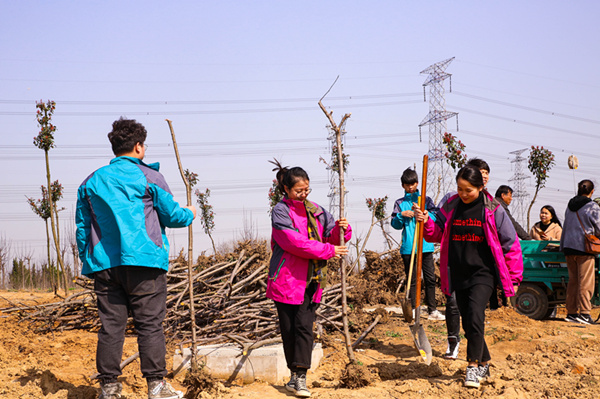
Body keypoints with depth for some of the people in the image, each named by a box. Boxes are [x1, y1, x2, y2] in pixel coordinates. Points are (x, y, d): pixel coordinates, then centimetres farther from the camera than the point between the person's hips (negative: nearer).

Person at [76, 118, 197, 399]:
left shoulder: (91, 181, 13)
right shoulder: (148, 176, 0)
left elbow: (82, 227, 14)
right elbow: (170, 215, 4)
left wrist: (88, 265, 19)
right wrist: (189, 214, 25)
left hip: (103, 264, 4)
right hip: (143, 260, -4)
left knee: (111, 325, 6)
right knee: (150, 323, -1)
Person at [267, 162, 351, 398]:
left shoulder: (316, 211, 11)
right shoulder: (280, 212, -6)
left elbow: (332, 236, 14)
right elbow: (295, 243, -17)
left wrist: (341, 229, -10)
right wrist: (328, 251, -17)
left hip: (311, 280, 3)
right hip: (286, 280, -3)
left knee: (304, 326, -5)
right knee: (288, 329, 4)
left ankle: (300, 377, -3)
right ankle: (295, 374, 18)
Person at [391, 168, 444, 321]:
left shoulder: (426, 200, 10)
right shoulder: (400, 203, 10)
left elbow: (435, 218, -1)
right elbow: (395, 224, 5)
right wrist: (401, 215, -13)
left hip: (426, 246, 0)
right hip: (408, 247, 0)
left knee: (430, 278, 0)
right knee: (412, 280, 5)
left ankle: (432, 310, 7)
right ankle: (413, 310, 12)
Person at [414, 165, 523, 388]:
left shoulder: (492, 210, -5)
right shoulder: (451, 207, 5)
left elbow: (511, 244, 0)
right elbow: (438, 234, 13)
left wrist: (513, 278, 1)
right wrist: (426, 222, -9)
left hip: (483, 273, -4)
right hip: (459, 275, 4)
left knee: (475, 317, -22)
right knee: (468, 323, 9)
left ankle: (473, 366, -11)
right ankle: (484, 364, 25)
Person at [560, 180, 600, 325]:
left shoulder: (569, 206, 13)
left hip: (569, 247, 6)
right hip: (584, 248, -6)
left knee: (573, 281, 10)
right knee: (586, 282, -4)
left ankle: (571, 312, 10)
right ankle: (584, 312, -6)